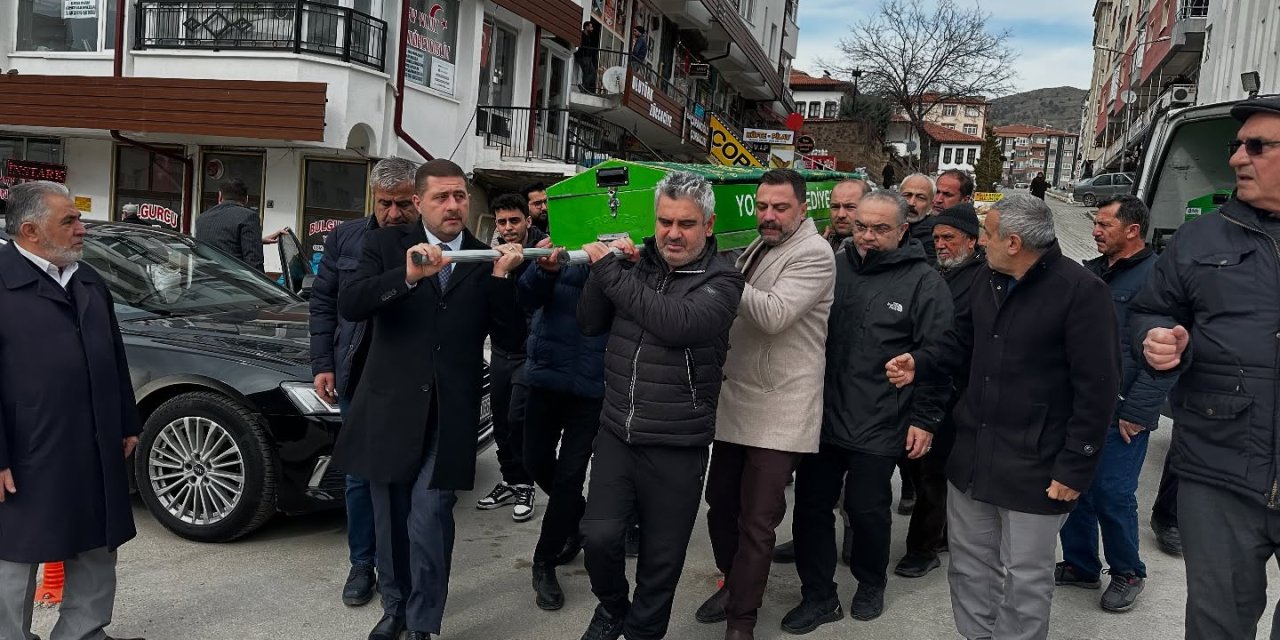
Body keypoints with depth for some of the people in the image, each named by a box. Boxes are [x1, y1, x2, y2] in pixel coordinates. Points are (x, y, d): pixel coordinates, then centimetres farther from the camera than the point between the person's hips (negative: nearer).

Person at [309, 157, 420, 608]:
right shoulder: (345, 238, 3)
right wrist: (322, 365, 3)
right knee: (361, 475, 13)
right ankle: (362, 564, 28)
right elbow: (323, 303, 8)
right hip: (358, 379, 3)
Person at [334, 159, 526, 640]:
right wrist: (406, 275, -29)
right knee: (390, 520, 15)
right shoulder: (386, 245, 1)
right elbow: (349, 305, -14)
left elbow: (511, 341, -1)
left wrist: (501, 279, -13)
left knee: (427, 521, -8)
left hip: (449, 417, -1)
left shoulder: (487, 260, 4)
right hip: (389, 409, 1)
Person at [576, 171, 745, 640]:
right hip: (617, 432, 3)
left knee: (661, 558, 8)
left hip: (677, 447, -3)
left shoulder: (720, 280, -8)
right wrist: (607, 268, -9)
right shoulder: (635, 262, 6)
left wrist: (610, 272, -21)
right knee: (599, 536, -6)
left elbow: (678, 324, -27)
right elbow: (590, 324, 7)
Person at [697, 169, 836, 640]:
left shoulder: (813, 254, -12)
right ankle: (734, 583, 37)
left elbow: (773, 315, -25)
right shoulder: (756, 247, 14)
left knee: (757, 523, -1)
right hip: (734, 400, 8)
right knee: (721, 503, 16)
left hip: (778, 411, -8)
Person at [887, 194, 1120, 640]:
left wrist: (1075, 467, -17)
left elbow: (1098, 388, -18)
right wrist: (920, 364, 1)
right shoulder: (988, 278, 7)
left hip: (1035, 466, -7)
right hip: (972, 452, 8)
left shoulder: (1081, 292, -17)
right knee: (969, 562, 19)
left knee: (1025, 578, 8)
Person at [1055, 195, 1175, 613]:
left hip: (1120, 416, -7)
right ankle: (1080, 565, 28)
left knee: (1113, 496, 0)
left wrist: (1136, 413, -17)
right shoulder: (1092, 272, 13)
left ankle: (1127, 573, 23)